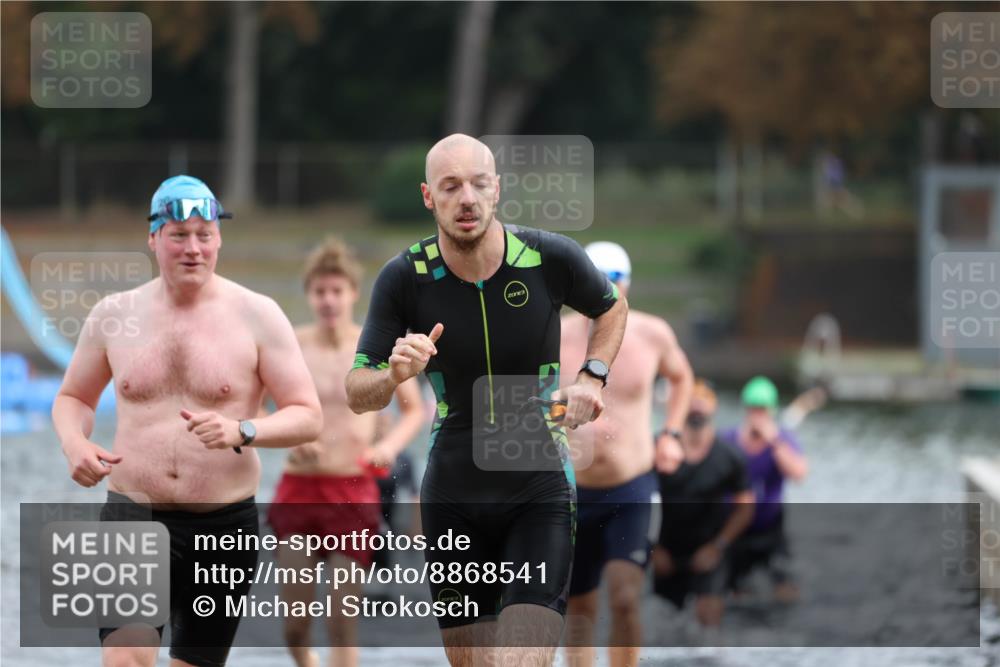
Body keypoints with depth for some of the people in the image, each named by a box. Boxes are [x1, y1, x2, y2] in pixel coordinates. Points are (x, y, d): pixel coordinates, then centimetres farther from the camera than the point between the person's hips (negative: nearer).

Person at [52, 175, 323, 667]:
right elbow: (73, 398, 19)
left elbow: (308, 417, -3)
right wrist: (74, 443, -4)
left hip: (225, 524, 0)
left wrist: (241, 431, -22)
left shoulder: (256, 316, -1)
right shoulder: (113, 315, 5)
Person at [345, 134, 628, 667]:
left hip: (539, 489, -2)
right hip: (453, 497, 2)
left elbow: (612, 308, 14)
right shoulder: (404, 278, -8)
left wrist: (592, 376, -3)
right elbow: (357, 395, -6)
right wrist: (394, 374, -28)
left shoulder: (552, 258, -9)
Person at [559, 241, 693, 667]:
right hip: (573, 491, 1)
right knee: (580, 607, 10)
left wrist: (671, 433, 8)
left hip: (633, 491, -1)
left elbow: (681, 377, 20)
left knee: (625, 597, -18)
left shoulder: (652, 335, -2)